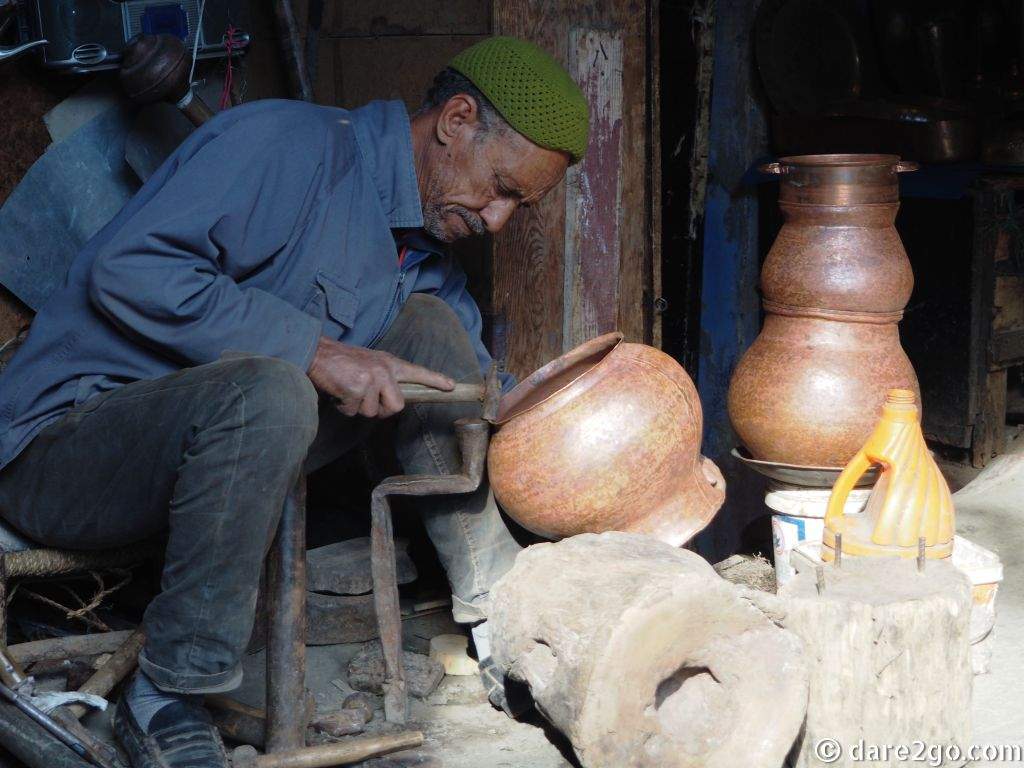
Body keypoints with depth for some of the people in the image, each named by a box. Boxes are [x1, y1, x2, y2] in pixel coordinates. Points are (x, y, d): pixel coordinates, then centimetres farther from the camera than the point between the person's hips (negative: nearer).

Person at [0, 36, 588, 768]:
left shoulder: (428, 261, 12)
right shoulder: (286, 145, -16)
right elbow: (126, 266, -26)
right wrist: (313, 350, -25)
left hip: (229, 440, 8)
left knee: (431, 325, -2)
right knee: (267, 392, -39)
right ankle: (163, 704, -24)